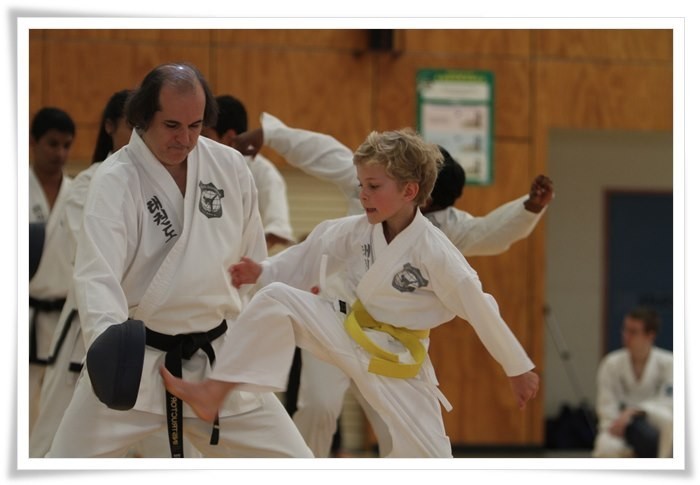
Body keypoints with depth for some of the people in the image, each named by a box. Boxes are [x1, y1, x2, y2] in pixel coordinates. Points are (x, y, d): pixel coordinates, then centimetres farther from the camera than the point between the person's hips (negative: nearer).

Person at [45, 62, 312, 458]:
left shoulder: (231, 167, 0)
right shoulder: (116, 180, -15)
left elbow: (253, 261, 13)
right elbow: (97, 274, -27)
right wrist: (108, 339, -45)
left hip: (217, 359, 4)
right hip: (132, 361, -4)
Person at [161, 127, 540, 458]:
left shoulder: (435, 253, -22)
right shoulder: (358, 230, -8)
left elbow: (481, 311, -15)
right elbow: (312, 255, 6)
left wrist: (519, 369, -8)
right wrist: (263, 272, -10)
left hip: (396, 362, -4)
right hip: (346, 335, 4)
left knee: (430, 459, -5)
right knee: (276, 300, -18)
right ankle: (214, 392, -19)